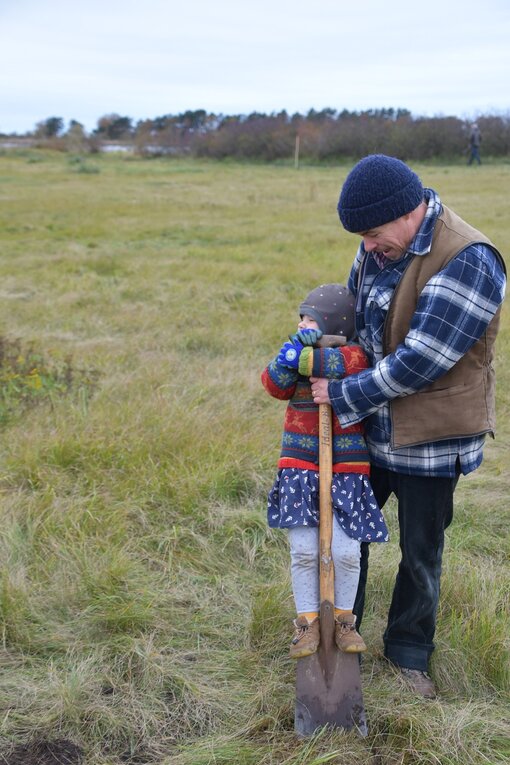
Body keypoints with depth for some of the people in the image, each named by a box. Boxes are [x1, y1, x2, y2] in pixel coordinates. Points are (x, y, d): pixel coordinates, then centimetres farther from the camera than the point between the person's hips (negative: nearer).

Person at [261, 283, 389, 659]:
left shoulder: (353, 355, -5)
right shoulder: (300, 351, 8)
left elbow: (341, 365, -29)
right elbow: (275, 384, -9)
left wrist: (300, 357, -23)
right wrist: (295, 348, -21)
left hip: (345, 466, -3)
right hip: (300, 467, 3)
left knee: (346, 551, -1)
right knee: (304, 551, 2)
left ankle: (344, 619, 21)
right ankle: (308, 622, 18)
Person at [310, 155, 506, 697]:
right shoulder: (382, 244, 0)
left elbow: (419, 362, -28)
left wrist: (343, 395, -20)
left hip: (429, 440, -7)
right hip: (368, 428, 7)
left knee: (420, 554, 11)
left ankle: (409, 651, 33)